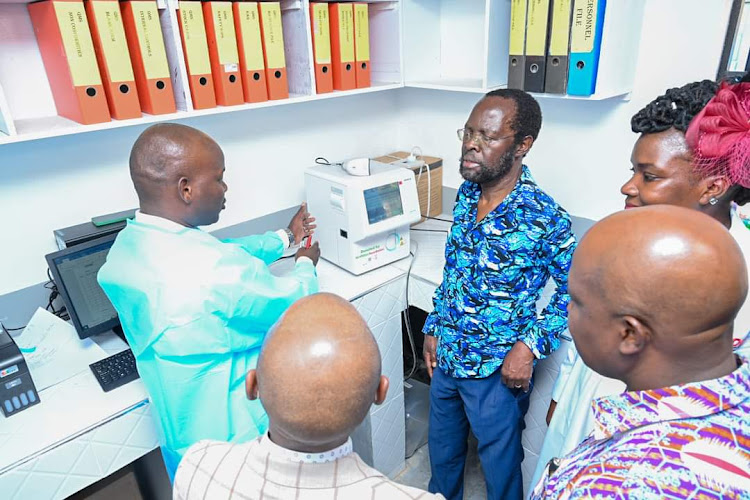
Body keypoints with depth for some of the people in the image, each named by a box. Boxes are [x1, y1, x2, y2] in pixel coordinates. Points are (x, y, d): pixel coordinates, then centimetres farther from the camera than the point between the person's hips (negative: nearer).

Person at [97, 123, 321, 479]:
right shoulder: (219, 271, -39)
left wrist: (286, 238, 15)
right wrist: (306, 263, 2)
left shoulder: (126, 246, -9)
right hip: (237, 434, -7)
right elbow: (294, 302, -19)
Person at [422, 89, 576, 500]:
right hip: (445, 357, 6)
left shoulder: (544, 218, -22)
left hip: (497, 372, -6)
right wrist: (434, 328, 8)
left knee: (500, 466, 18)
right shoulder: (465, 194, -4)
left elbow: (574, 288, -10)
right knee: (442, 453, 27)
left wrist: (531, 346, -18)